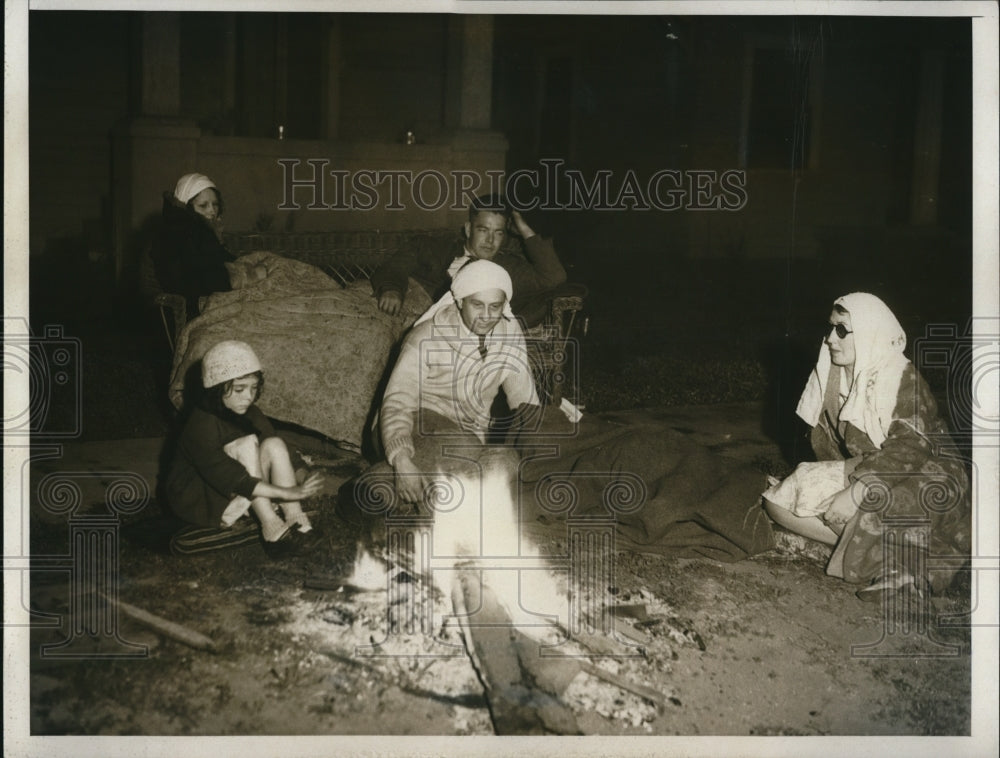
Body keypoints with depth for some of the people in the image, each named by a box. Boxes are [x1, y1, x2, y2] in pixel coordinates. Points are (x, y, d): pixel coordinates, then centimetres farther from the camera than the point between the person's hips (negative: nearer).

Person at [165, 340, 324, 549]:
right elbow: (235, 481, -34)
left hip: (245, 500, 7)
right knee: (247, 444, -27)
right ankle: (269, 525, -30)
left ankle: (295, 521, -24)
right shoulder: (201, 425, -26)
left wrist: (296, 485, -23)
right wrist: (287, 493, -39)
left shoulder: (251, 415, 0)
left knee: (275, 445, -17)